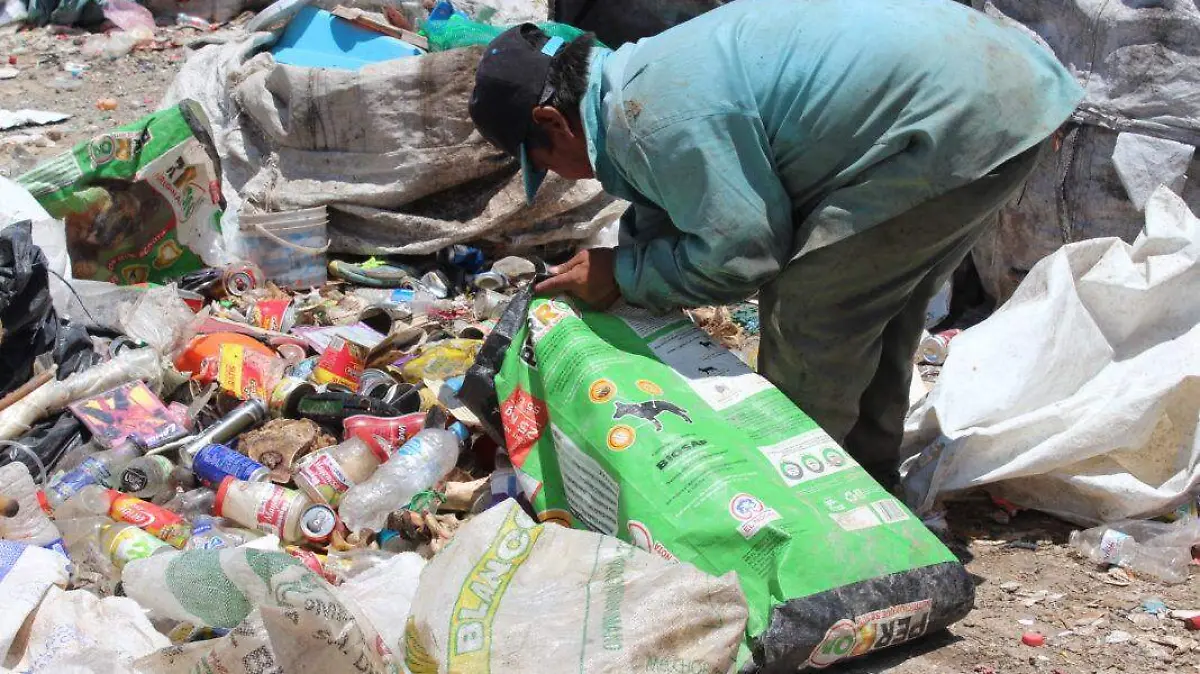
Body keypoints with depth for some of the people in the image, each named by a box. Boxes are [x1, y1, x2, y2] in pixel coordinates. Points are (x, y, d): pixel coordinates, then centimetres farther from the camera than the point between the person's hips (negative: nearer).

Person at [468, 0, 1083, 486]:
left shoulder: (652, 115, -19)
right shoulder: (653, 69, 15)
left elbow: (742, 252, -14)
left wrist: (622, 275, -3)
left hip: (956, 124, -11)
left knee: (806, 321, -2)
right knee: (878, 305, 24)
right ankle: (866, 480, 39)